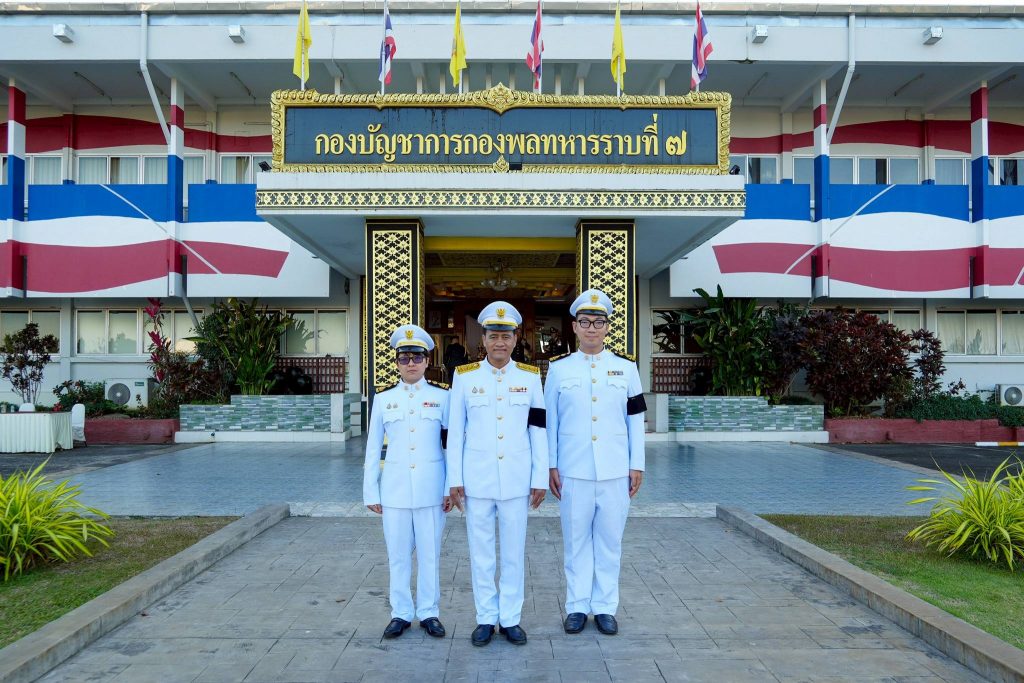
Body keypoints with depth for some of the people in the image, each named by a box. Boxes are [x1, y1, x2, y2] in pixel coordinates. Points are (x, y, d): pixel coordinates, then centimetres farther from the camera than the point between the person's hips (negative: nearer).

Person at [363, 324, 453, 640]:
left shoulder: (442, 396, 1)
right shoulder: (383, 399, 5)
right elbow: (373, 449, 7)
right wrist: (371, 492, 4)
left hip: (431, 489, -1)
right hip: (395, 489, 1)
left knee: (430, 554, 8)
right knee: (398, 555, 9)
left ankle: (429, 612, 23)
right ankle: (401, 613, 24)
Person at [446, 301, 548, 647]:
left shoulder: (530, 377, 1)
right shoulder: (464, 377, -1)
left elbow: (538, 432, 2)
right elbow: (455, 432, 1)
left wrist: (540, 478, 0)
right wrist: (454, 480, -1)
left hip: (516, 480, 1)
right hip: (477, 480, 0)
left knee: (514, 552, 9)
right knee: (480, 552, 9)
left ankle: (511, 618, 24)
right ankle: (486, 618, 24)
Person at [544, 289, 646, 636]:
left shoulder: (626, 367, 4)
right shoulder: (559, 368, 2)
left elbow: (636, 419, 6)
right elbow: (549, 420, 4)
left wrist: (637, 465, 2)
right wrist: (551, 466, 1)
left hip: (615, 471, 1)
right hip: (573, 471, -1)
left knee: (609, 540, 9)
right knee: (576, 539, 8)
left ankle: (605, 607, 22)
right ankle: (577, 606, 21)